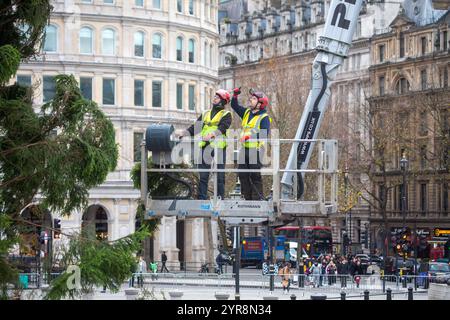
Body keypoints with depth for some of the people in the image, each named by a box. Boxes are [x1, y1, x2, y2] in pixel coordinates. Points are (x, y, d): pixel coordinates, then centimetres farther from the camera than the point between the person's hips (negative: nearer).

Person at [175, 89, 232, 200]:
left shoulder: (226, 114, 5)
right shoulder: (205, 114, 22)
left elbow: (222, 127, -13)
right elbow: (195, 128, 15)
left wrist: (212, 135, -32)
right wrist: (183, 133, -2)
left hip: (218, 146, -5)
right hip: (204, 147, 5)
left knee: (219, 176, -2)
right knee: (202, 176, 1)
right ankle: (201, 198, 3)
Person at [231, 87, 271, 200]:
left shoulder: (264, 117, -7)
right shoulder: (246, 112, 15)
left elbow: (264, 134, -18)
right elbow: (235, 106, 26)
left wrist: (250, 136, -29)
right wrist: (235, 95, 9)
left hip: (256, 150, -7)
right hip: (244, 149, 7)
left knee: (255, 175, -6)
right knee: (243, 175, 7)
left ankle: (258, 198, -1)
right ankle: (247, 197, 15)